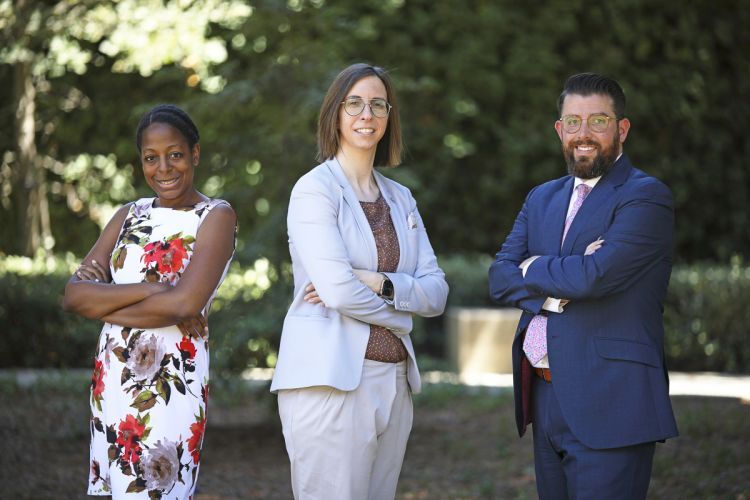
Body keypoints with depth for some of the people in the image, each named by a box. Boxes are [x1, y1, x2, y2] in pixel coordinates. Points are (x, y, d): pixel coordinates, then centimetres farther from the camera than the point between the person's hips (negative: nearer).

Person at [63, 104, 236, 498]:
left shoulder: (215, 217, -2)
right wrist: (147, 290, -13)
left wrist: (100, 304, -6)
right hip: (110, 380, 6)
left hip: (170, 384, -6)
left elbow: (184, 303, -17)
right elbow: (73, 293, 1)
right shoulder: (129, 216, 14)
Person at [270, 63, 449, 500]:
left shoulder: (400, 198, 16)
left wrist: (378, 283, -10)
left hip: (393, 380, 6)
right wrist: (398, 315, 1)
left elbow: (437, 292, 7)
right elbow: (337, 289, -15)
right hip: (332, 381, -6)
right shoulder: (315, 189, -4)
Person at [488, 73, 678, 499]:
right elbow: (500, 278, 7)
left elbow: (595, 275, -20)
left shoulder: (646, 198, -7)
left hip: (609, 405, -7)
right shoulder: (542, 199, 17)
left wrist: (532, 268, -2)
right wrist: (556, 291, -12)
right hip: (546, 398, 7)